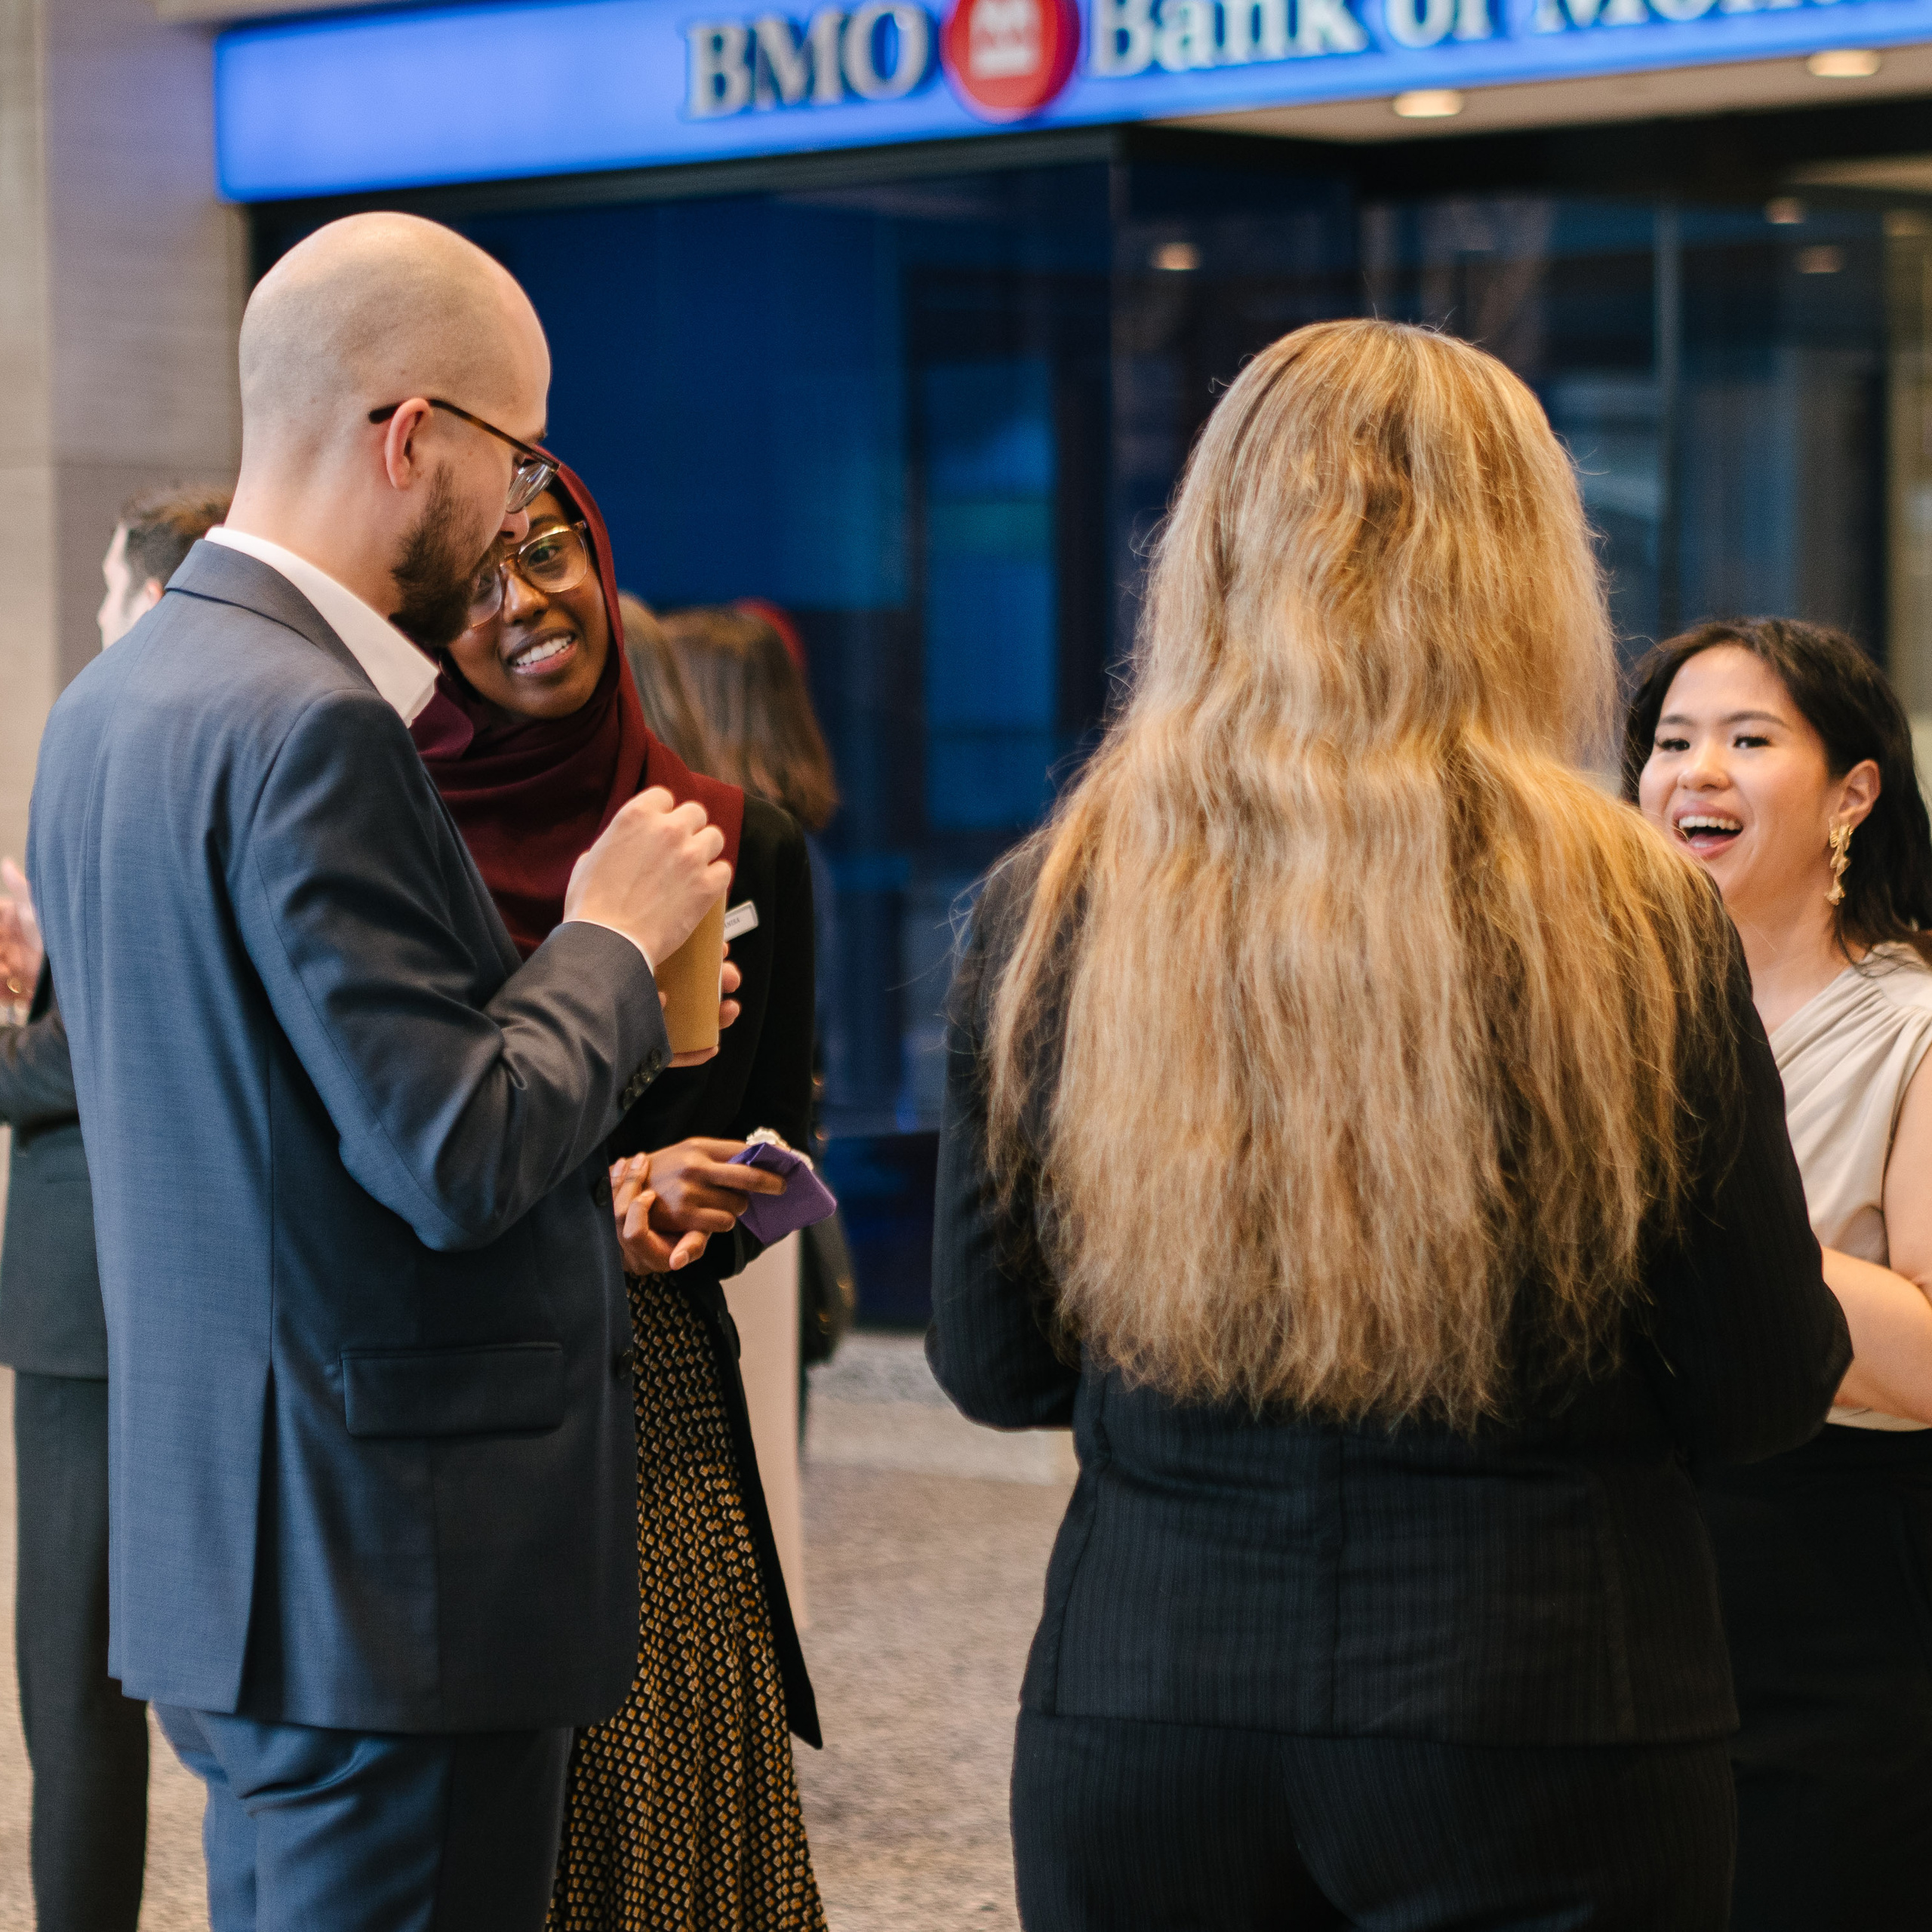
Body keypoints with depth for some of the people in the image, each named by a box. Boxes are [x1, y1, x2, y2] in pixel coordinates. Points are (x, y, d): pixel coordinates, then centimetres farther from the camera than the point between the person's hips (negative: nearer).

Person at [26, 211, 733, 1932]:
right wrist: (614, 935, -7)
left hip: (228, 1559, 10)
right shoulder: (310, 726, -19)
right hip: (387, 1582, -10)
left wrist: (566, 1181, 18)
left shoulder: (110, 704, 12)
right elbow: (457, 1161, -22)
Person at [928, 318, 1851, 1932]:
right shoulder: (1635, 917, -11)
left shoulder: (1048, 909, -4)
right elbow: (1767, 1397, -5)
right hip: (1543, 1724, -2)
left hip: (1139, 1727, 2)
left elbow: (992, 1368, 4)